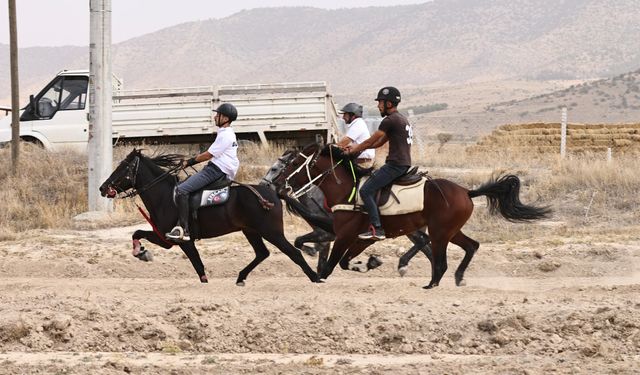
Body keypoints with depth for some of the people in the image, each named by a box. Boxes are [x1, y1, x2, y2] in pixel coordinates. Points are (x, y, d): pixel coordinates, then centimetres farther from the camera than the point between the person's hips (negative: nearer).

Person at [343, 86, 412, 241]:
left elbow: (371, 141, -6)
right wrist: (357, 147, 22)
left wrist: (353, 151, 9)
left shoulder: (390, 121, -12)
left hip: (395, 165, -11)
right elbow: (378, 143, 24)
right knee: (371, 178, 23)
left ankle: (377, 229, -19)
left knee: (366, 190, -13)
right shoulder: (402, 119, 21)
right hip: (404, 164, 11)